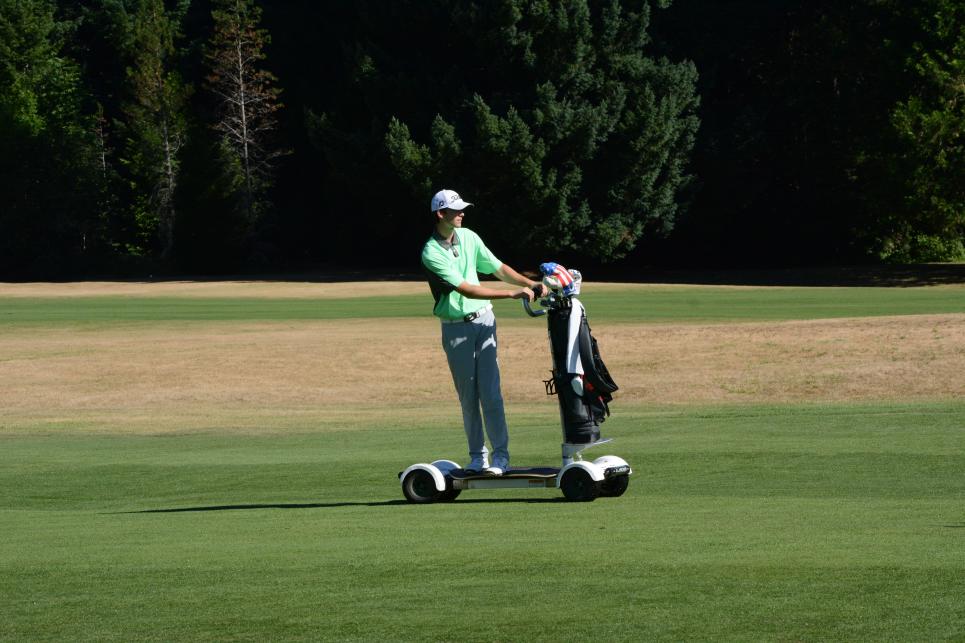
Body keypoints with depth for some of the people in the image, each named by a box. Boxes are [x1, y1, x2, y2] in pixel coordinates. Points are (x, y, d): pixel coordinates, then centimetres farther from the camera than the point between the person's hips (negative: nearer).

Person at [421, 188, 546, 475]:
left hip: (483, 320, 3)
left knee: (490, 392, -6)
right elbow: (466, 290, -21)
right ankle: (478, 455, 13)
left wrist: (530, 284, -2)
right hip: (455, 330, -3)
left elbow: (498, 269, 13)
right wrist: (512, 294, -24)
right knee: (468, 397, 3)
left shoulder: (468, 237, 3)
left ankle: (501, 455, -5)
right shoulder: (431, 253, -16)